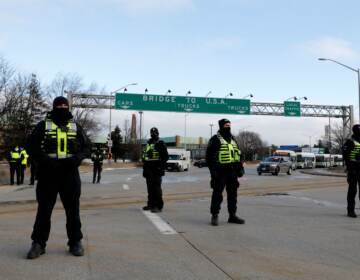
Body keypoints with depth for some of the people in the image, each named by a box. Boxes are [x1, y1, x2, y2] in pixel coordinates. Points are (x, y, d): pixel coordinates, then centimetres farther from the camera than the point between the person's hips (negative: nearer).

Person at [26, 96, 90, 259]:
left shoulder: (76, 127, 10)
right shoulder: (43, 125, 5)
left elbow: (86, 147, 10)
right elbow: (32, 147, 1)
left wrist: (77, 158, -10)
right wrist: (44, 160, -15)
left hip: (70, 174, 2)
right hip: (47, 174, -1)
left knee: (73, 209, 7)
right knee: (44, 210, 3)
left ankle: (75, 242, 19)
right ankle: (39, 243, 14)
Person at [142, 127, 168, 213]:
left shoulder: (160, 144, -4)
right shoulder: (148, 144, 17)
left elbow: (166, 156, -7)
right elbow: (145, 156, 23)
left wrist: (161, 166, -14)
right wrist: (145, 168, 18)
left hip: (156, 170, -7)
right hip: (149, 169, 7)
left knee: (156, 188, -9)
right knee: (150, 188, 11)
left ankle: (158, 206, -6)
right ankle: (151, 204, 20)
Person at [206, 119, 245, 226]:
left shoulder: (233, 139, 17)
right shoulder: (215, 139, -4)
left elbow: (238, 154, 21)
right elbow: (209, 156, -9)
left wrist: (240, 168, 14)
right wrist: (212, 169, -15)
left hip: (232, 172, 7)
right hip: (220, 172, -7)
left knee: (233, 194, 12)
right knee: (217, 194, -2)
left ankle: (232, 215, 21)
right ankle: (214, 216, 6)